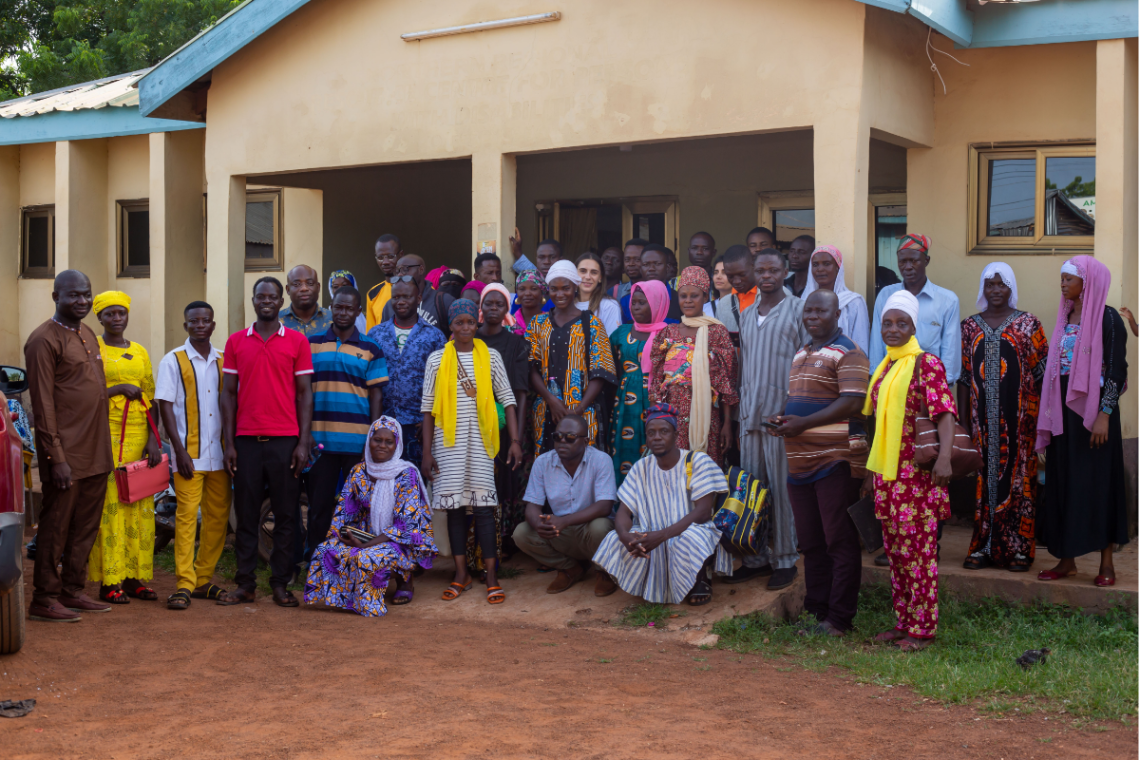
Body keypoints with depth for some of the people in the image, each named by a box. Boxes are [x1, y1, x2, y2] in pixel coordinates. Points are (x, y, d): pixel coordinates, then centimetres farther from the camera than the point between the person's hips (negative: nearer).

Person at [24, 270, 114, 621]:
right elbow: (43, 404, -14)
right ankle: (44, 599, 8)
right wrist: (56, 457, -16)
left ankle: (72, 590, 22)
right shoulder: (44, 339, -10)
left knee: (86, 526, 12)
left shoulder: (88, 336, 15)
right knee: (55, 526, 0)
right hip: (67, 453, -8)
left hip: (96, 453, 8)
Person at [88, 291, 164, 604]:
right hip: (106, 434, -5)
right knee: (109, 506, -7)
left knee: (140, 507, 3)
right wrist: (117, 389, -14)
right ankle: (110, 582, -4)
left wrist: (154, 439, 4)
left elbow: (151, 399, 14)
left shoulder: (140, 352, 15)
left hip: (138, 434, 5)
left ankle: (135, 577, 9)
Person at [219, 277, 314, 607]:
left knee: (285, 514, 3)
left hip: (285, 440, -1)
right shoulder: (236, 342, 8)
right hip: (247, 440, 1)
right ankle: (245, 584, 11)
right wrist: (229, 443, 2)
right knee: (246, 514, 4)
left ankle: (281, 584, 10)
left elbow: (305, 393, 4)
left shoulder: (297, 341, 5)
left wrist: (304, 442, -3)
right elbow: (228, 393, 9)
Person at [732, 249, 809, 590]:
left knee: (781, 488, -2)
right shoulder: (746, 315, 16)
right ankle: (756, 557, 15)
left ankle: (785, 560, 7)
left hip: (782, 412, -5)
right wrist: (741, 405, 12)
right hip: (750, 413, 5)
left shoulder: (798, 310, -1)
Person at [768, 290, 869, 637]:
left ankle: (839, 619, 2)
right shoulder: (802, 353, 20)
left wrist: (803, 423, -20)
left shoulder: (847, 353, -8)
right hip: (801, 461, 9)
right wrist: (783, 419, 5)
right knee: (811, 543, 13)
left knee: (840, 542, -3)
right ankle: (815, 611, 22)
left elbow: (852, 403, -17)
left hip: (835, 461, -9)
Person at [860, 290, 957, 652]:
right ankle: (904, 622, 22)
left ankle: (923, 629, 6)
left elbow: (944, 413, -16)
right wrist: (871, 472, 22)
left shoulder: (926, 363, -7)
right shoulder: (884, 368, 15)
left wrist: (945, 456, -31)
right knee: (894, 550, 12)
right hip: (886, 474, 8)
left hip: (916, 474, -8)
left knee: (918, 550, -2)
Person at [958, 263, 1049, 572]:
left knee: (1018, 476, 0)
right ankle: (982, 546, 9)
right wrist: (962, 419, 3)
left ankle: (1018, 548, 7)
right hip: (982, 419, 2)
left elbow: (1042, 372, 1)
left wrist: (1042, 418, -5)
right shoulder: (969, 327, 9)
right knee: (983, 477, 2)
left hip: (1019, 419, -2)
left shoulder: (1029, 324, 3)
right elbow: (963, 375, 8)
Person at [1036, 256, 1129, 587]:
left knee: (1097, 482, -1)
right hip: (1064, 410, 7)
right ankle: (1067, 559, 14)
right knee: (1064, 482, 7)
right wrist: (1051, 415, 12)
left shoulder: (1107, 318, -9)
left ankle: (1107, 562, 8)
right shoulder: (1067, 317, 12)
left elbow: (1116, 369, -13)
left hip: (1093, 409, -7)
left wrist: (1104, 415, -19)